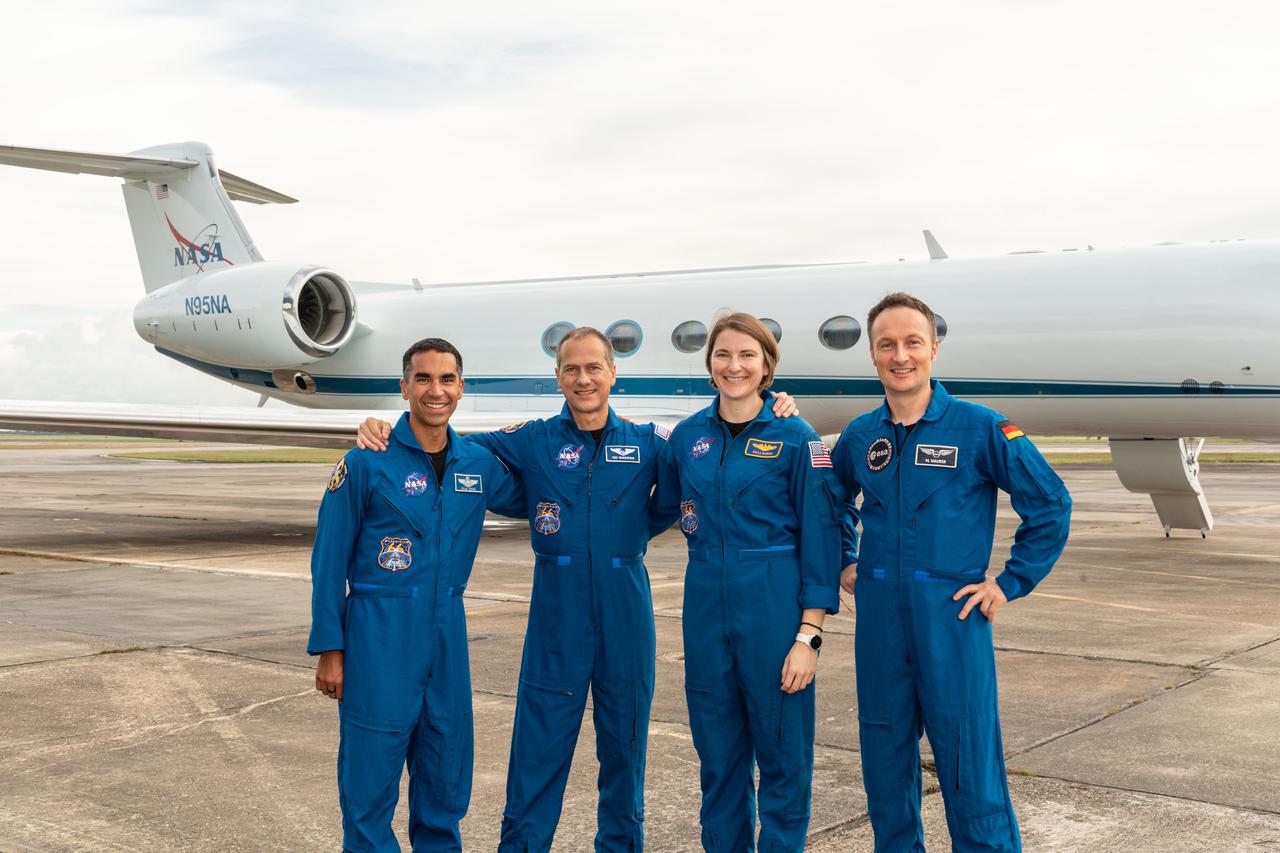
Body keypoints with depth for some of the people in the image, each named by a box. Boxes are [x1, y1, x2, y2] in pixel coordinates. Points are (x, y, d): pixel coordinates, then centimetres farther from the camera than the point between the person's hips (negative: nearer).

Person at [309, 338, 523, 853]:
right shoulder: (367, 463, -6)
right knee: (371, 779, 1)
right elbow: (329, 561, -4)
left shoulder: (478, 464, 6)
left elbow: (525, 501, 24)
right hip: (380, 632, -4)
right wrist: (329, 650, -6)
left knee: (446, 778, 12)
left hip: (448, 634, 4)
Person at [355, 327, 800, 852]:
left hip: (626, 615, 1)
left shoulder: (648, 444, 5)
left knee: (624, 747, 12)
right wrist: (382, 432, -6)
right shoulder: (531, 442, 3)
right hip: (557, 615, -1)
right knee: (538, 748, 1)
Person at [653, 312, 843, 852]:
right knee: (717, 750, 12)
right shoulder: (686, 436, 6)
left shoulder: (796, 438, -6)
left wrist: (808, 635, -12)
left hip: (775, 608, -4)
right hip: (706, 606, 4)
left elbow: (820, 539, -8)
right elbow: (666, 506, 24)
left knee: (782, 752, 4)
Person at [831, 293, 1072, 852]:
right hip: (879, 617, 4)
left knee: (969, 764, -1)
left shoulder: (981, 428, -7)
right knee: (884, 762, 13)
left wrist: (1011, 584, -5)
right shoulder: (859, 437, 6)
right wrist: (845, 564, 15)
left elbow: (1051, 505, -3)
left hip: (952, 616, -4)